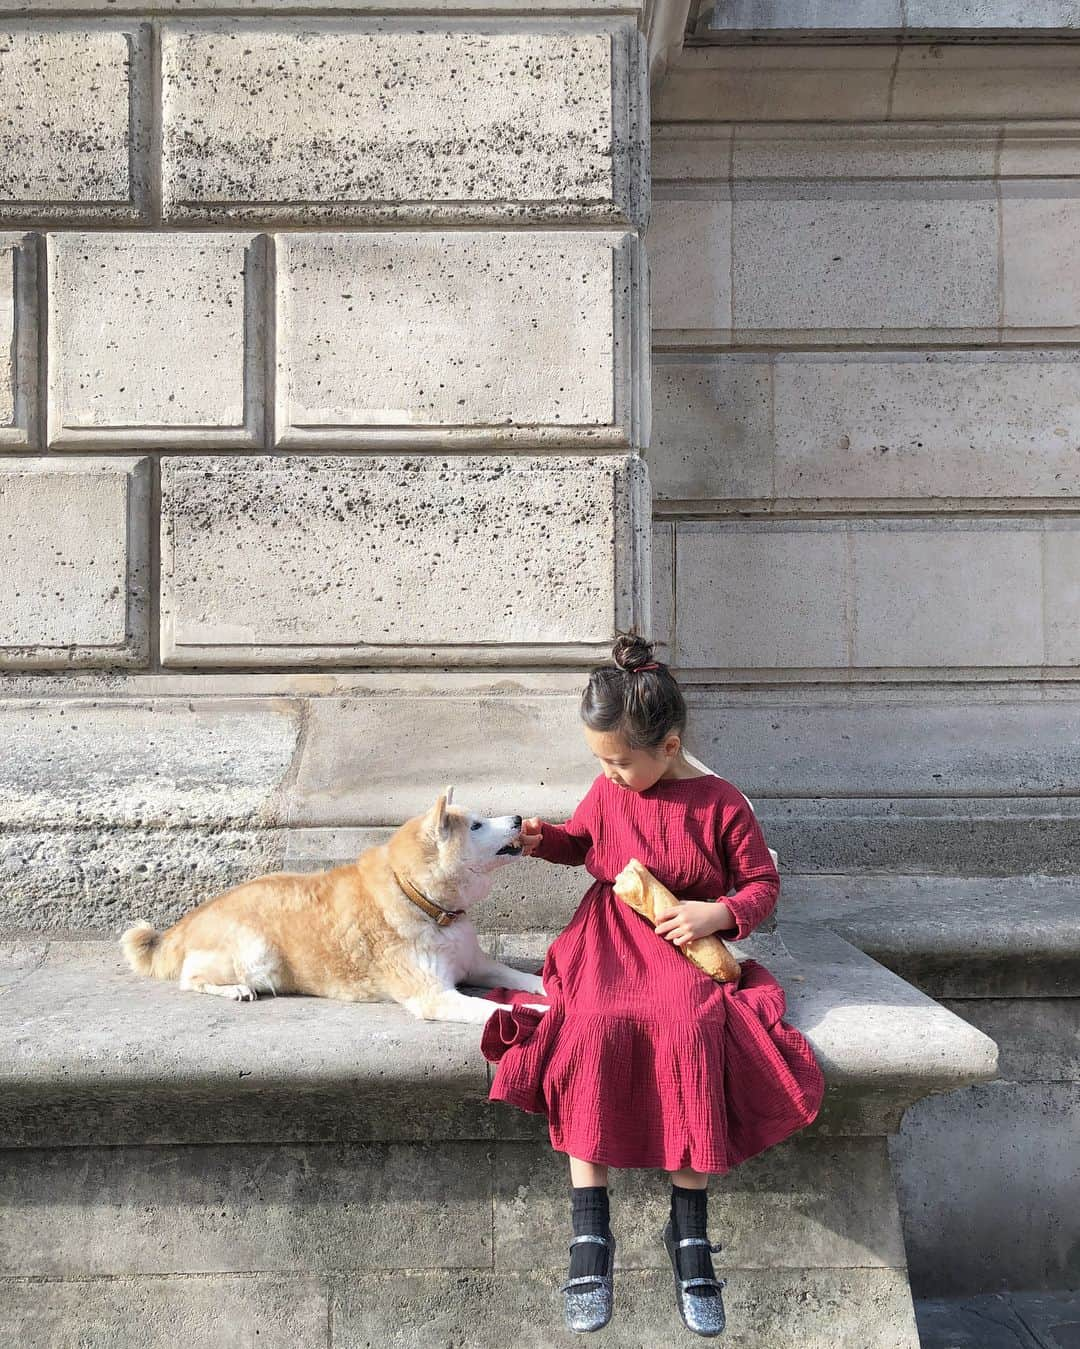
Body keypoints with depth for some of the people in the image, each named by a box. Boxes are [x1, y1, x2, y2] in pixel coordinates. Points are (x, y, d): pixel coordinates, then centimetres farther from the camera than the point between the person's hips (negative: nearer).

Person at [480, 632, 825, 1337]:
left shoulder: (721, 804, -4)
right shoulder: (608, 792, 7)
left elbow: (764, 884, 3)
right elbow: (584, 839, 27)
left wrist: (717, 914, -15)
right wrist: (547, 838, 6)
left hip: (687, 950, -2)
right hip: (608, 944, 2)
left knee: (689, 1032, -35)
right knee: (592, 1030, -30)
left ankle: (688, 1231, -19)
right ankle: (590, 1236, -25)